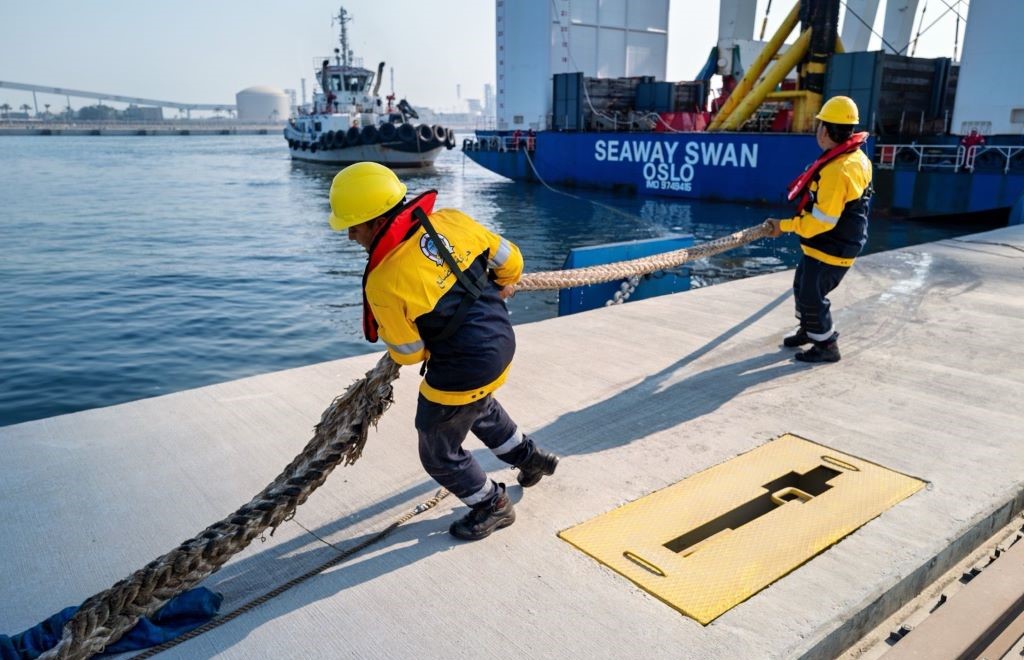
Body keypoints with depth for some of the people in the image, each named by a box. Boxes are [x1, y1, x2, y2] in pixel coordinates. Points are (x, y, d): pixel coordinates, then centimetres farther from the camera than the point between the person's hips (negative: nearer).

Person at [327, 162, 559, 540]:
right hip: (502, 343, 8)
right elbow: (509, 260, 3)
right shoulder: (451, 220, -10)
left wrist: (388, 330, 12)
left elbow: (408, 354, -11)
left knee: (440, 456, 19)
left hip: (461, 373, -8)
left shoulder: (383, 283, -24)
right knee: (481, 407, 40)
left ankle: (492, 506, 40)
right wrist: (502, 287, 26)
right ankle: (529, 457, 57)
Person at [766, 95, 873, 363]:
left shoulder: (837, 170, -29)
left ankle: (827, 346, 19)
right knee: (802, 287, 23)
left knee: (811, 296, 2)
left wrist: (784, 226, -17)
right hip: (833, 243, 10)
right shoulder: (856, 157, 3)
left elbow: (822, 221, -27)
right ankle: (808, 329, 43)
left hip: (830, 249, -10)